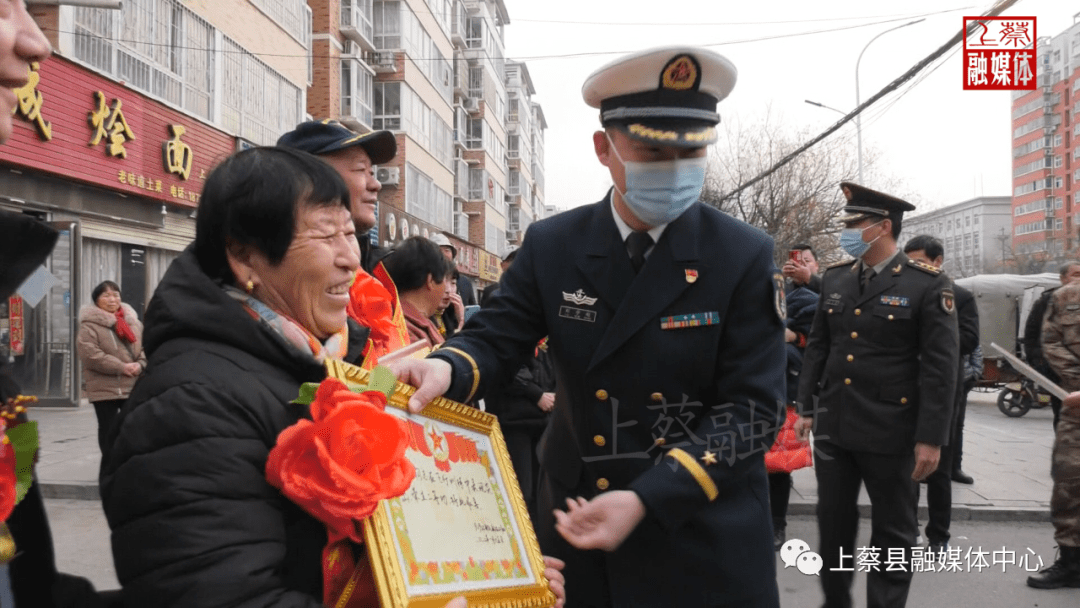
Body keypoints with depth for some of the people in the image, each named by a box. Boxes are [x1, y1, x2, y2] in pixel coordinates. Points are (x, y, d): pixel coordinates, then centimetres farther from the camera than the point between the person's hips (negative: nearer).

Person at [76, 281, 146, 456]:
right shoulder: (89, 324, -7)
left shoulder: (132, 320, 10)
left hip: (133, 386, 4)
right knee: (108, 429, 6)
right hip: (104, 388, -4)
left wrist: (140, 364, -10)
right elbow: (89, 354, -17)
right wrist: (121, 367, -19)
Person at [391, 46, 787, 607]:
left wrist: (646, 499, -23)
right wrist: (447, 367, -29)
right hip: (576, 519, 2)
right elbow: (496, 337, -4)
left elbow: (750, 407, -13)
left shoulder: (746, 257, -10)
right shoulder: (551, 246, -2)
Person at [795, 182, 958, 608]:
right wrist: (806, 408, 10)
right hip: (832, 426, 5)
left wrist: (931, 437, -13)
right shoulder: (834, 280, 7)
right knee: (833, 522, 14)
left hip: (890, 431, -5)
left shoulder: (928, 286, -8)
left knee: (893, 530, 9)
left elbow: (941, 366, -11)